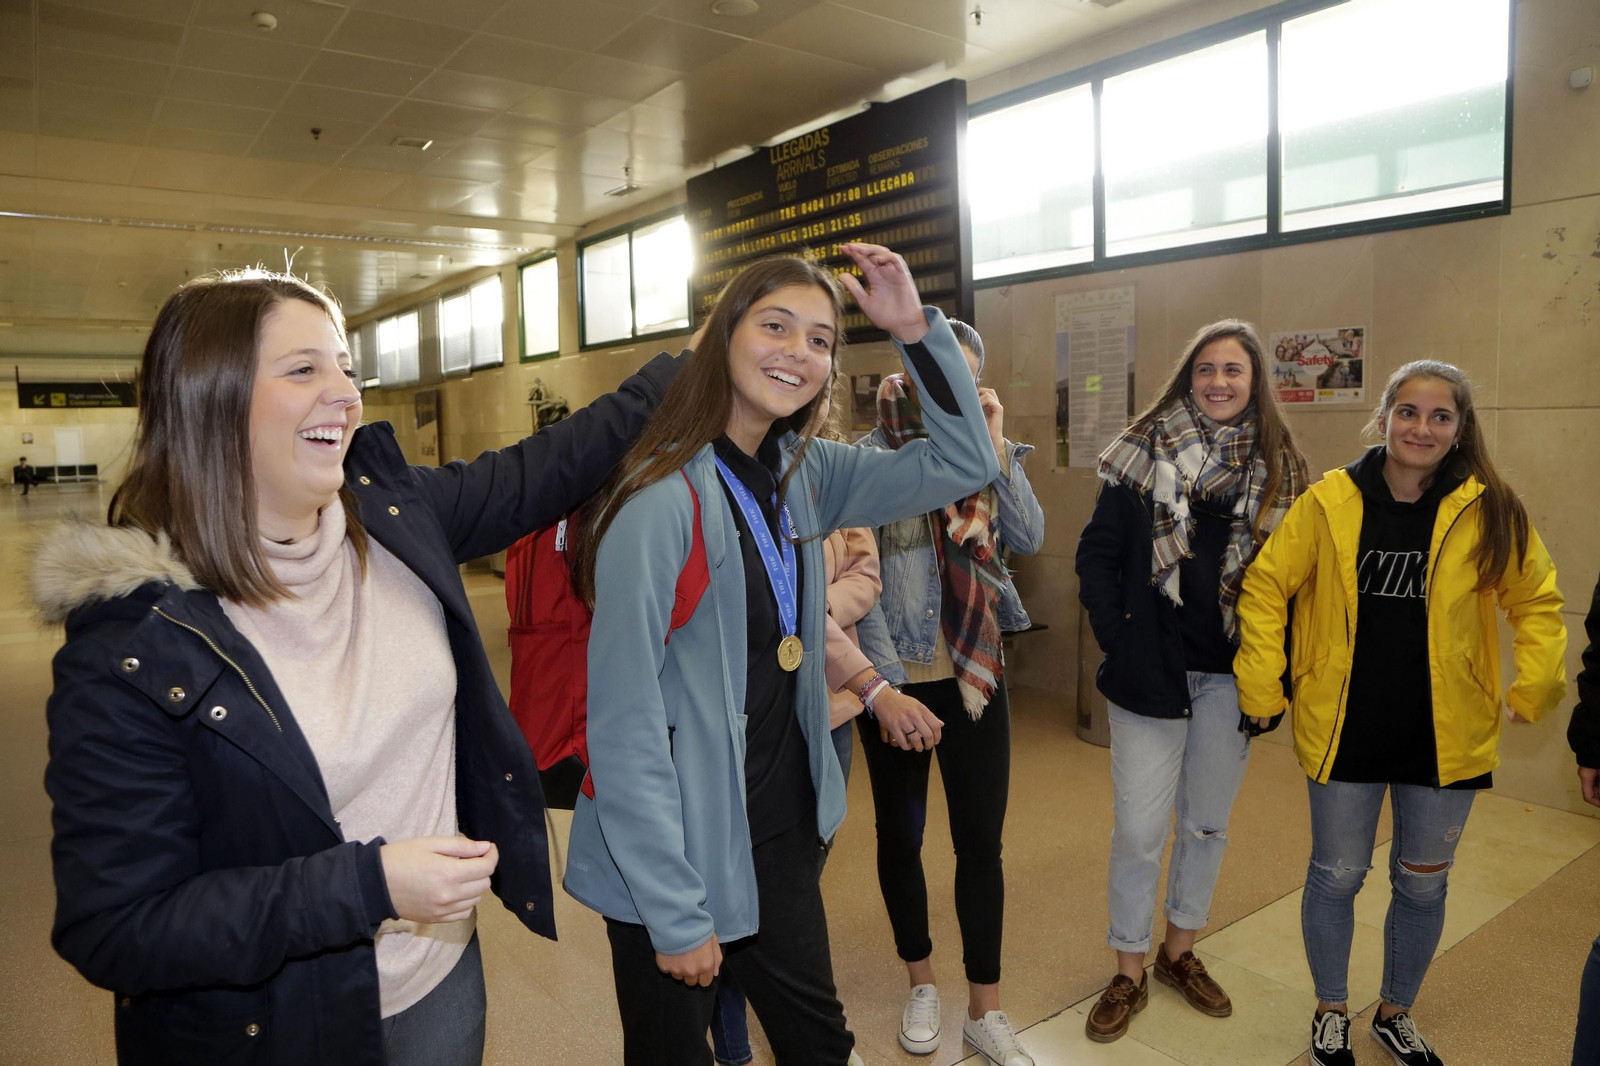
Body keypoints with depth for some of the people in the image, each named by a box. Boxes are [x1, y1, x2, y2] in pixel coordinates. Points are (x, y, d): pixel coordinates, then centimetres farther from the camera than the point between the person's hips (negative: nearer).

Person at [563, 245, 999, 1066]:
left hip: (784, 834, 7)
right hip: (680, 859, -6)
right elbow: (624, 727, -21)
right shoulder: (662, 500, -22)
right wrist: (675, 916, -16)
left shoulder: (802, 473, 0)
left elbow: (963, 465, 2)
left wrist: (918, 329, -10)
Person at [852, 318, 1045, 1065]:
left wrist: (996, 445, -14)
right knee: (901, 835, 13)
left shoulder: (981, 455, 5)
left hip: (974, 675, 3)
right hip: (897, 681, -3)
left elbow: (1030, 539, -9)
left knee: (981, 841, 8)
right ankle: (921, 984, 36)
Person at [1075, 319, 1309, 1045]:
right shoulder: (1145, 453, -3)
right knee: (1139, 830, 4)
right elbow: (1097, 554, -3)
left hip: (1230, 677, 3)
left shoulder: (1279, 469, 4)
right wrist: (1116, 638, -10)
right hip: (1150, 673, -2)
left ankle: (1179, 951, 38)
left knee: (1207, 823, 16)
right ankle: (1128, 973, 24)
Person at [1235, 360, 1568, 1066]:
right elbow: (1265, 586, -3)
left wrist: (1532, 690, 0)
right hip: (1345, 730, -1)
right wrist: (1262, 689, -6)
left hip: (1446, 735, 2)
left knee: (1422, 883, 16)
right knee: (1337, 875, 12)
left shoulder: (1489, 511, -5)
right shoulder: (1330, 502, -8)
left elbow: (1537, 601, 8)